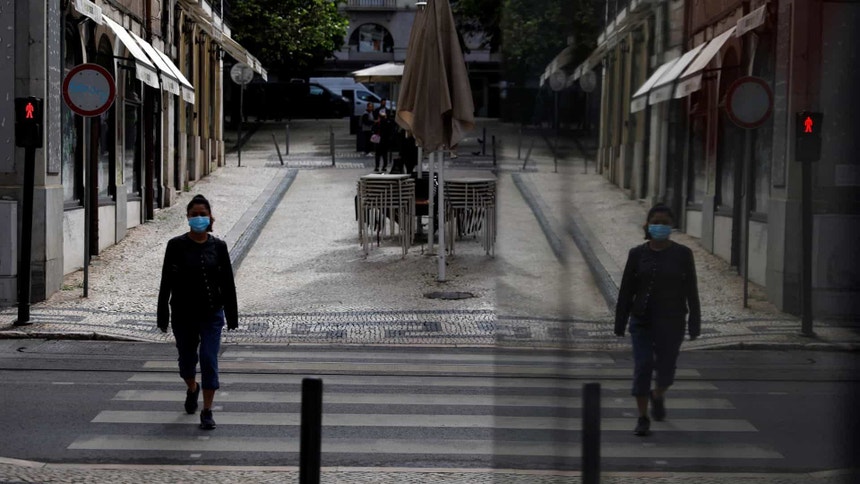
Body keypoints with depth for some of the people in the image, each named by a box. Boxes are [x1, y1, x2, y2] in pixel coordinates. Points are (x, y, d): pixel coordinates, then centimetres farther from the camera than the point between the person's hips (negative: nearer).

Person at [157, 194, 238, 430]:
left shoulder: (218, 246, -1)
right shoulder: (177, 245, -4)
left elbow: (228, 283, 3)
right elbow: (166, 282, -2)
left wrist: (232, 316, 2)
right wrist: (163, 315, -4)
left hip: (211, 313, -1)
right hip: (184, 314, 1)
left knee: (209, 359, -9)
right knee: (186, 359, 14)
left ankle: (207, 412, -1)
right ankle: (192, 389, 47)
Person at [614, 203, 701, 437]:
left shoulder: (683, 254, -2)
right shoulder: (637, 254, 0)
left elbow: (691, 291, -1)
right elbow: (626, 290, 2)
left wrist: (694, 323, -4)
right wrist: (620, 323, 1)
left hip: (671, 323, 0)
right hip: (642, 321, 0)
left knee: (666, 370, 8)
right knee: (642, 367, -9)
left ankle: (658, 395, 42)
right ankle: (643, 419, -1)